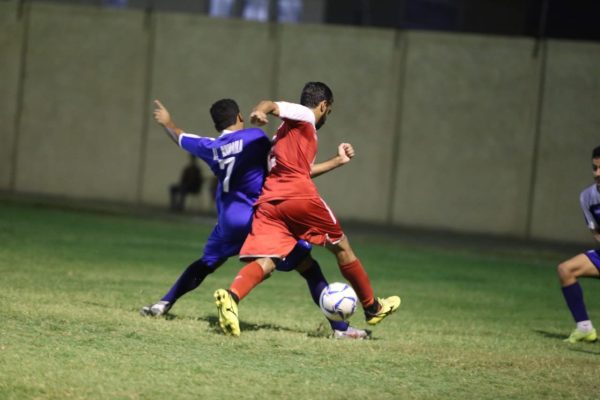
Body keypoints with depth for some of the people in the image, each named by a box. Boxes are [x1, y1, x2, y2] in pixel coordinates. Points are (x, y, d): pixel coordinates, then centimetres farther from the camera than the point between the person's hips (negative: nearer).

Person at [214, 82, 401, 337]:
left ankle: (231, 296, -39)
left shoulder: (287, 131, 32)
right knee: (341, 247, 12)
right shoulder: (305, 117, 8)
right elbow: (270, 105, -11)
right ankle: (372, 308, 24)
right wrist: (260, 112, -34)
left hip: (268, 202, 7)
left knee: (266, 262, -8)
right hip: (300, 197, -7)